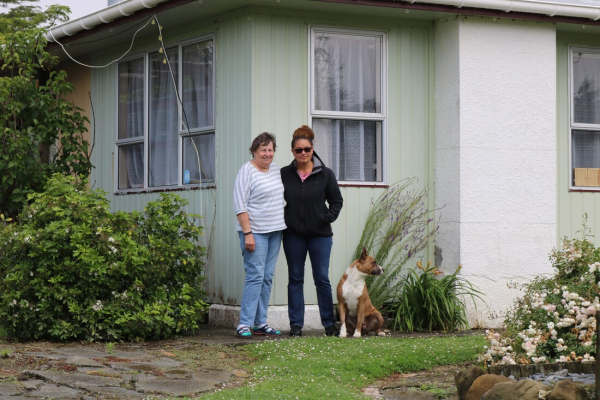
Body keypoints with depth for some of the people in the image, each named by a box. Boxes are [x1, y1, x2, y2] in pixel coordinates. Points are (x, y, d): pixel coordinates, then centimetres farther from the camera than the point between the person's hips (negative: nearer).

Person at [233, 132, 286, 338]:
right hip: (255, 231, -7)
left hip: (275, 231, 7)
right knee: (255, 275, -12)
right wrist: (247, 234, -19)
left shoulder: (276, 169, 12)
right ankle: (244, 324, -10)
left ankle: (260, 323, 11)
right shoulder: (247, 171, -9)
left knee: (267, 277, 7)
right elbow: (240, 206, -13)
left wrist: (283, 226, 17)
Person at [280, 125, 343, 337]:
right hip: (293, 235, 1)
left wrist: (328, 218, -4)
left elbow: (337, 200, 9)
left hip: (320, 234, -1)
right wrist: (281, 220, 1)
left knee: (322, 278, 0)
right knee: (295, 279, 5)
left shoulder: (325, 174, 1)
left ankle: (329, 323, 8)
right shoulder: (284, 174, 3)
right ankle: (296, 324, 10)